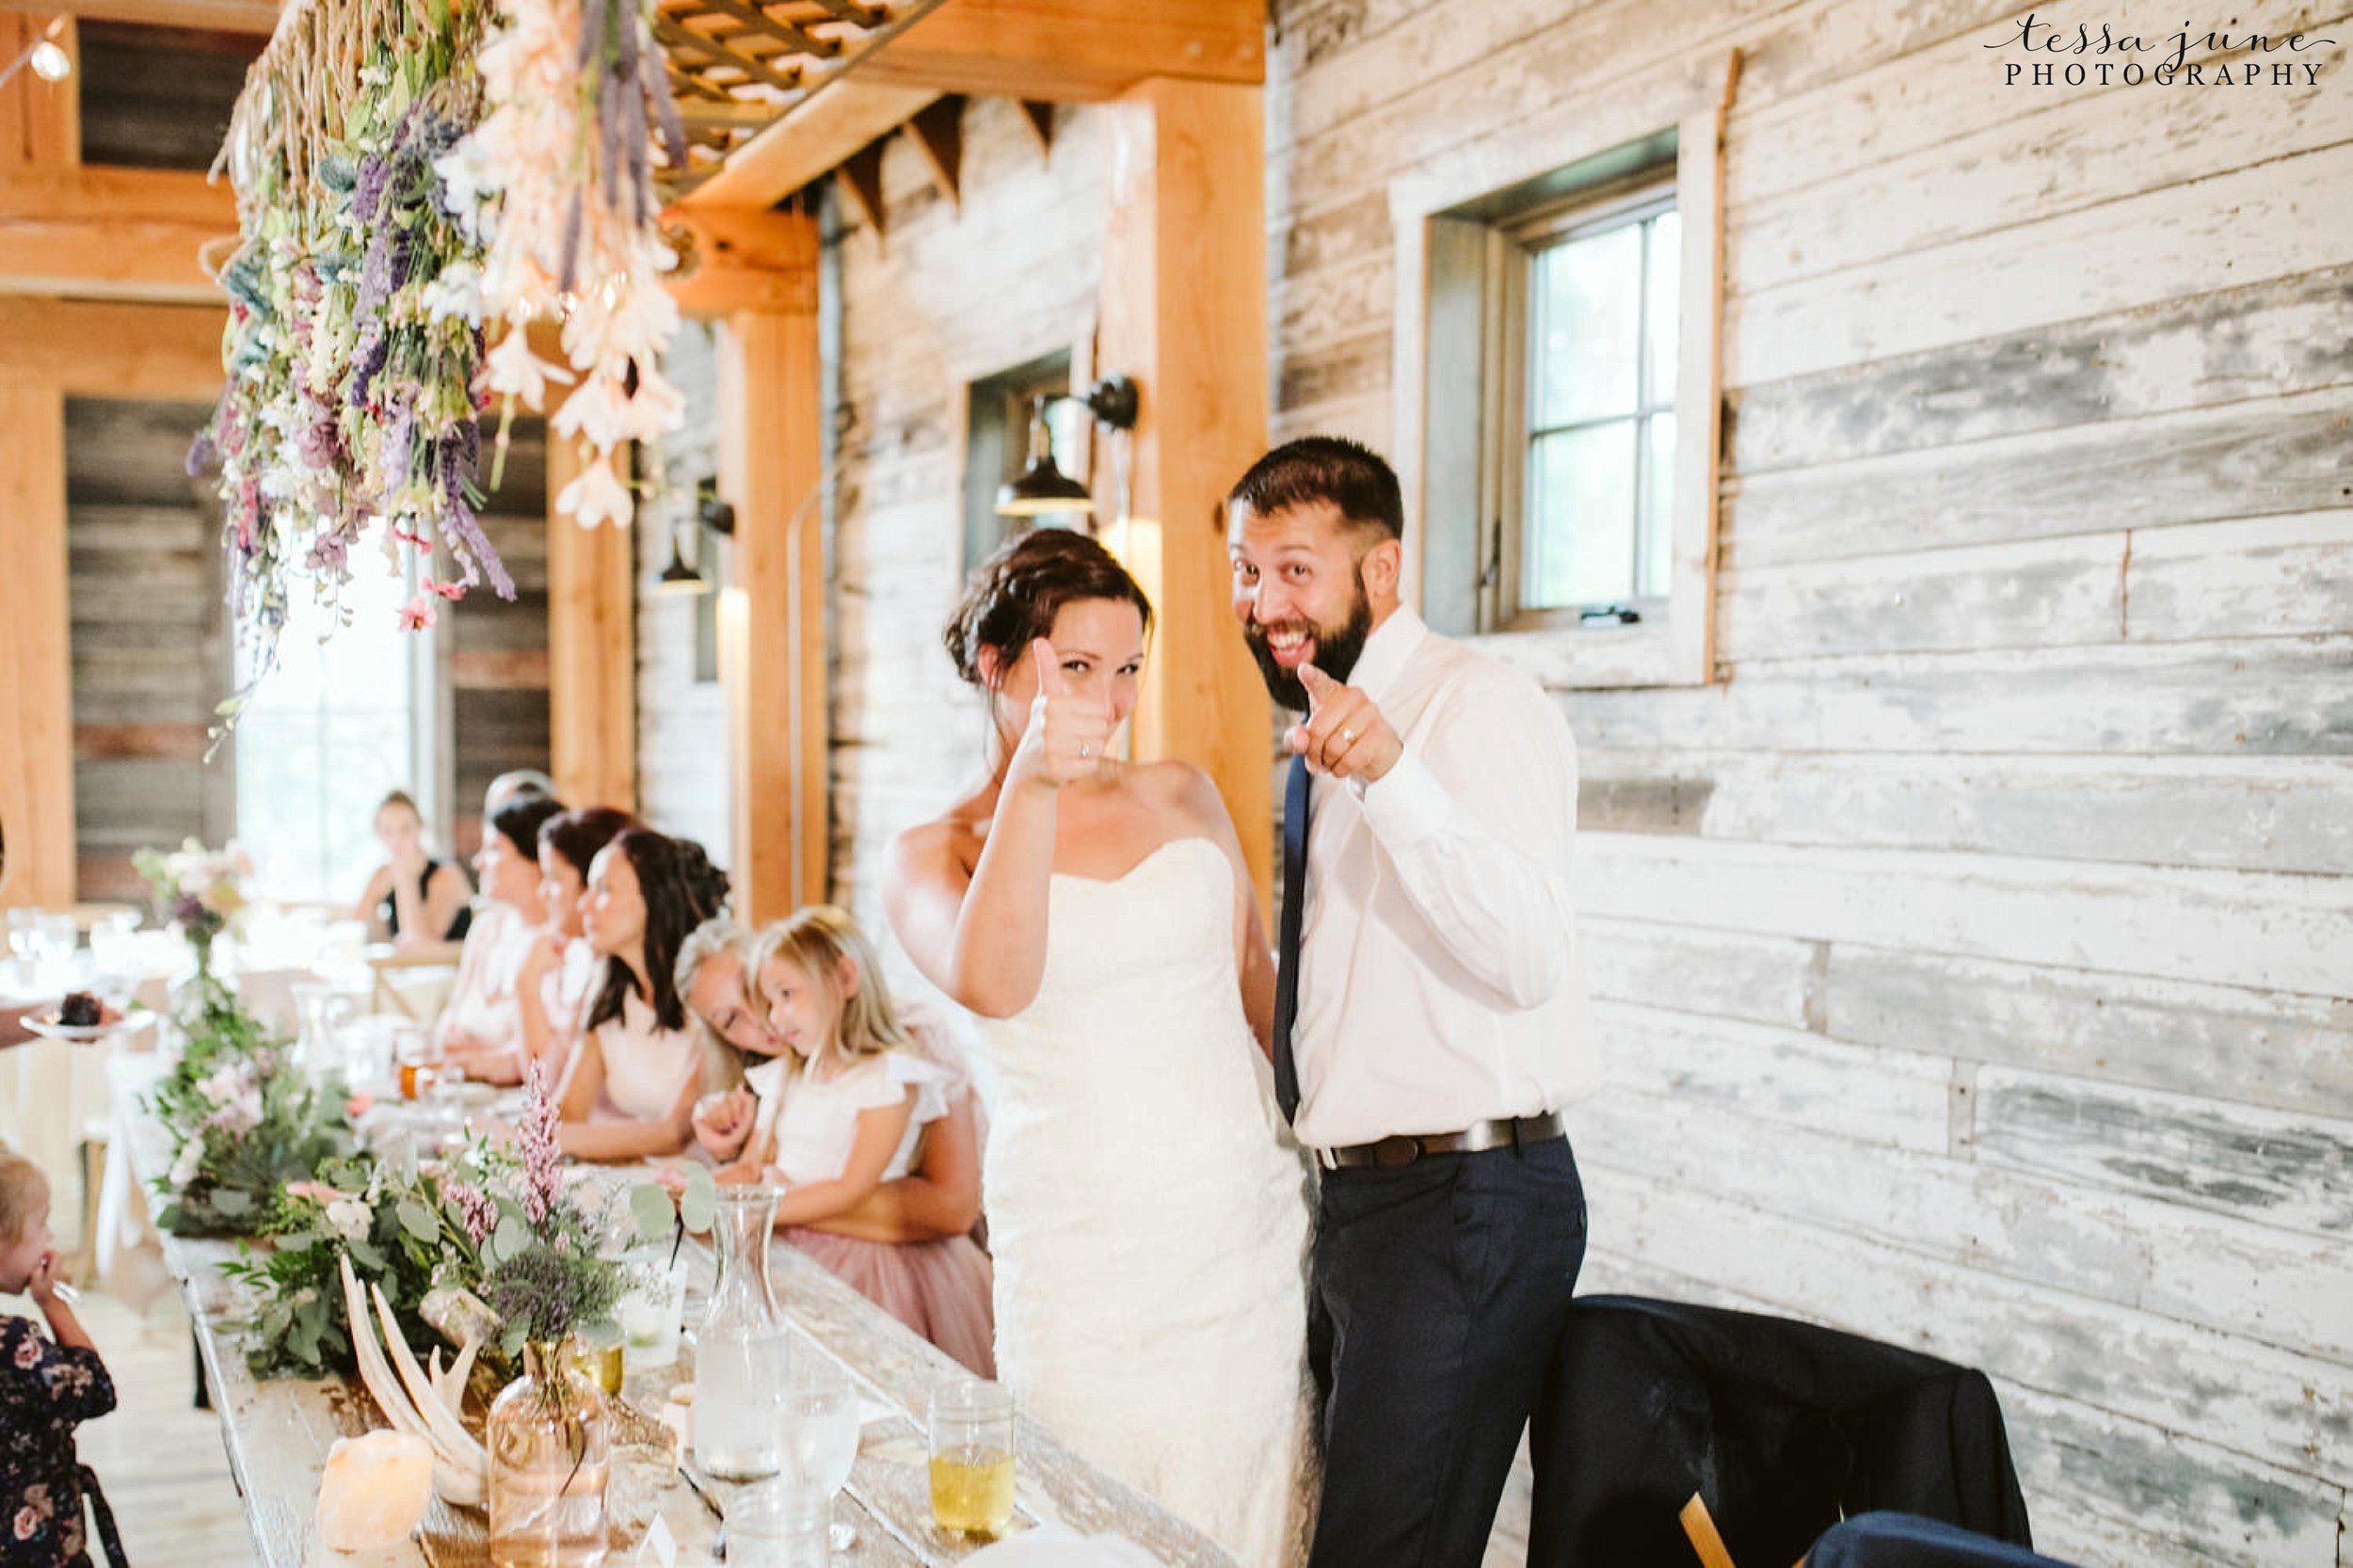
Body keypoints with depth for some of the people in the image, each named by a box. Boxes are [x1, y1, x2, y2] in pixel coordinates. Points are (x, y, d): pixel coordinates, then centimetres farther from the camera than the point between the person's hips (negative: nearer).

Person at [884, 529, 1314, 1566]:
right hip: (1085, 1262, -3)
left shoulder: (1182, 797, 10)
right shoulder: (933, 853, -1)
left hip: (1250, 1224, 4)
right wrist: (1034, 785, -30)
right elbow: (993, 985, -23)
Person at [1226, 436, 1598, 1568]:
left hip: (1464, 1201, -9)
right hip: (1353, 1195, 10)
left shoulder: (1480, 703, -14)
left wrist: (1393, 774, -37)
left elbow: (1529, 960, -27)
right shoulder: (1323, 738, 14)